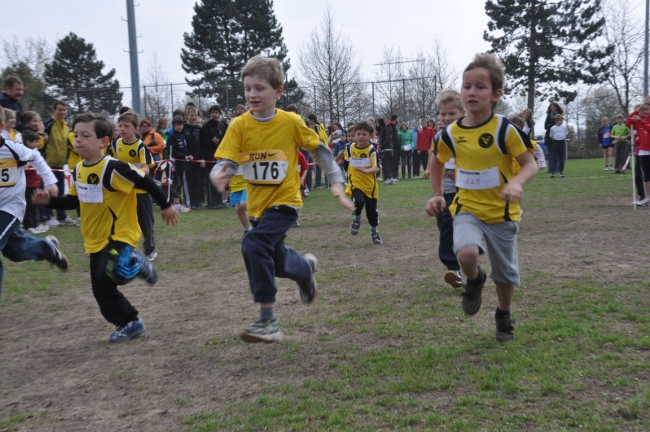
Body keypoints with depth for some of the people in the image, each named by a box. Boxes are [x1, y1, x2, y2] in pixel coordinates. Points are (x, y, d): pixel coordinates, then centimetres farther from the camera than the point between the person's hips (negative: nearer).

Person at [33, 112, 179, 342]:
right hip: (96, 239, 8)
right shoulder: (78, 170, 4)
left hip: (120, 233, -7)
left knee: (113, 271, -34)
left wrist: (165, 205, -8)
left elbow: (146, 182, -15)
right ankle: (130, 323, 27)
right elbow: (74, 200, 15)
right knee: (102, 291, 10)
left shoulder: (113, 168, -21)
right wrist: (50, 200, 0)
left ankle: (136, 263, 0)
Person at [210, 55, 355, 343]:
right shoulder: (239, 125, -7)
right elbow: (225, 162, -15)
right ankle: (306, 267, 57)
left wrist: (336, 182, -3)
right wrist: (219, 175, -38)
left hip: (284, 200, -4)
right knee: (276, 261, 19)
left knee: (254, 245, -28)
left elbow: (319, 150, 2)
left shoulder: (291, 122, -10)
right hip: (257, 204, 4)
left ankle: (268, 323, -19)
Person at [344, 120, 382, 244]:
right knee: (359, 202, -28)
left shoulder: (372, 150, -12)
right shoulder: (350, 148, -1)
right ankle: (356, 219, 4)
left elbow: (377, 168, -23)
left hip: (370, 185, -1)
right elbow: (344, 158, 23)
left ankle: (374, 232, 36)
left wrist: (365, 170, -40)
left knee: (371, 210, 10)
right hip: (355, 184, 1)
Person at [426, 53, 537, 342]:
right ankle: (475, 280, 8)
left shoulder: (505, 129, -14)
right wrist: (437, 195, 8)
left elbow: (530, 164, -11)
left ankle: (504, 317, 41)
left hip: (502, 211, -1)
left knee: (505, 273, 12)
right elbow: (438, 162, 15)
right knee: (466, 254, -29)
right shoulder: (451, 133, -4)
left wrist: (517, 183, -32)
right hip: (467, 208, 1)